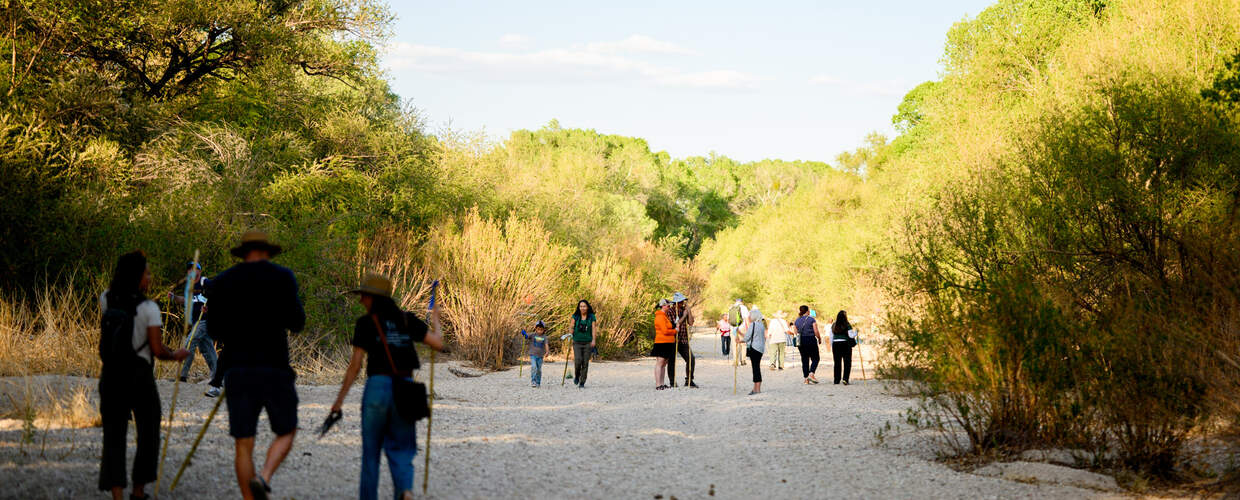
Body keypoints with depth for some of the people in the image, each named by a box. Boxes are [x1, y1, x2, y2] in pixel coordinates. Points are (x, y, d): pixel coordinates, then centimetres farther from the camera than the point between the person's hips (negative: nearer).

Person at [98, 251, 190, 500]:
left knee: (113, 437, 1)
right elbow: (157, 350, -13)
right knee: (148, 434, 15)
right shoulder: (148, 308, -11)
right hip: (140, 377, -3)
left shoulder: (106, 300, 2)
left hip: (110, 377, 4)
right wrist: (175, 356, 6)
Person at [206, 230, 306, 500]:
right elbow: (297, 323, -4)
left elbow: (217, 330, 10)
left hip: (236, 367, 2)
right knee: (286, 432, 13)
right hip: (274, 367, -2)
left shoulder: (221, 282, 9)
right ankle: (264, 477, -12)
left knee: (243, 444, 6)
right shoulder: (282, 276, 0)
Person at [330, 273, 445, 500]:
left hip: (377, 386, -3)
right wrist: (435, 322, 27)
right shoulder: (408, 320, 8)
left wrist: (340, 399, 0)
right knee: (400, 449, 7)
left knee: (371, 449, 13)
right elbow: (438, 343, 7)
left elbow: (355, 364, -4)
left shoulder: (366, 322, -1)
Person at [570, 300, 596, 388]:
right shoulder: (575, 316, 4)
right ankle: (576, 375, 13)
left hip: (587, 343, 0)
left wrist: (593, 340, -17)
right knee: (578, 360, -17)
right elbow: (572, 327, 7)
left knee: (585, 363, -2)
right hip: (577, 342, 0)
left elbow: (593, 328, -4)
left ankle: (582, 383, 6)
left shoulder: (591, 317, 2)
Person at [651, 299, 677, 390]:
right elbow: (665, 331, -19)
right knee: (659, 363, -9)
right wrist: (675, 331, -5)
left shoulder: (665, 316, 19)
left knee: (664, 363, 11)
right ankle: (658, 384, -9)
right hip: (662, 343, -10)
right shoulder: (660, 317, -13)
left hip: (668, 344, 10)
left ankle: (661, 384, 15)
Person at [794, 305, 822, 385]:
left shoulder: (797, 320, 8)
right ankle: (811, 374, -16)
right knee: (815, 359, 5)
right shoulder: (811, 319, -7)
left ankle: (806, 379, 6)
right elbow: (816, 331, -10)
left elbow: (796, 333, 9)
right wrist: (819, 339, 6)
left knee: (804, 360, 8)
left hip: (801, 341, 5)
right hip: (811, 340, -5)